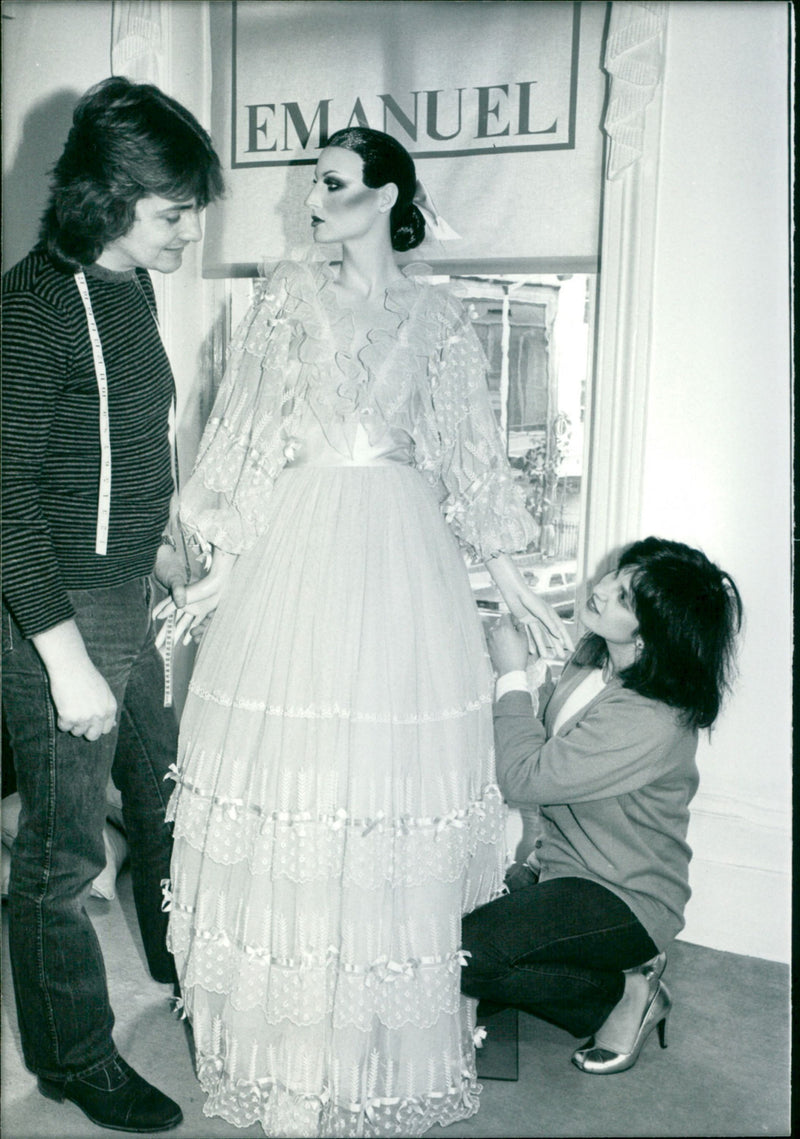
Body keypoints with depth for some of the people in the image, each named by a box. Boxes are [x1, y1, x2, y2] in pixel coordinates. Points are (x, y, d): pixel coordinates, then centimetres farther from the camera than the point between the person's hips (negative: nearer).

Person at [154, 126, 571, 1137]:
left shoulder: (437, 318, 8)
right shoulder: (287, 296, 7)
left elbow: (472, 457, 10)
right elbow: (248, 441, 4)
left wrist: (512, 580, 8)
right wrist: (222, 572, -1)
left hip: (405, 561, 1)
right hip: (298, 555, 0)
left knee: (394, 794, 4)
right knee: (290, 782, 1)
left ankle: (387, 1047, 24)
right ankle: (289, 1043, 21)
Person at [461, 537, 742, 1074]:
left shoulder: (650, 725, -31)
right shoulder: (596, 653, -3)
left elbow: (525, 779, -24)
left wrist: (512, 675, -15)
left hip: (623, 902, -8)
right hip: (565, 868, 8)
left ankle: (627, 991, 1)